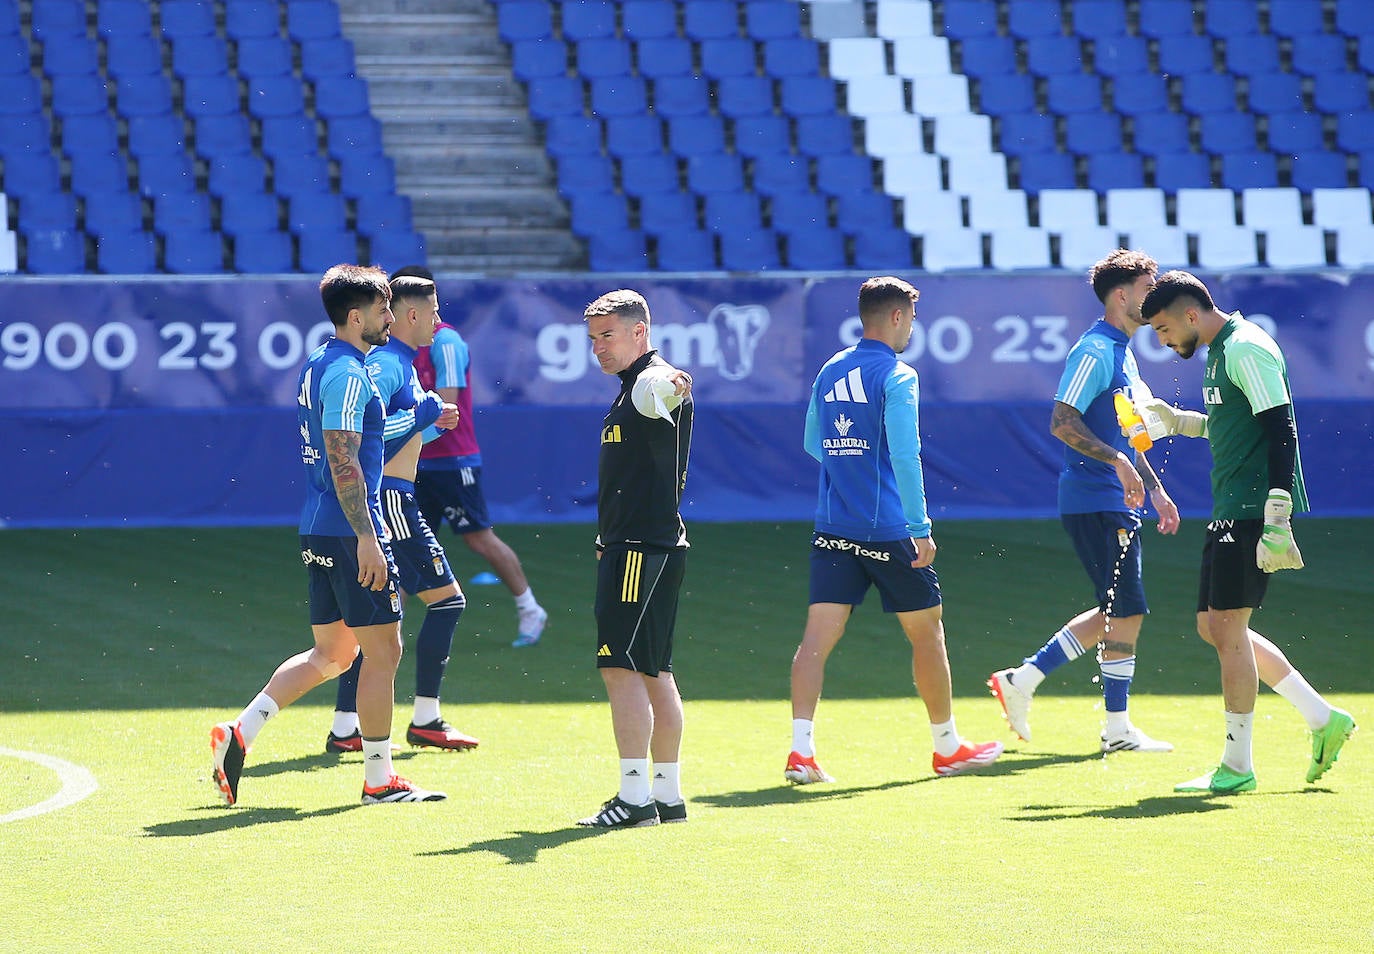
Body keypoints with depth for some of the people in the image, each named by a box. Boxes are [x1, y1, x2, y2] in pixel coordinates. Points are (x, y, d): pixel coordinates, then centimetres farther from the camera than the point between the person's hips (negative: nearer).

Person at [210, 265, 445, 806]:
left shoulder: (319, 365, 16)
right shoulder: (347, 373, -15)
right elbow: (344, 461, -21)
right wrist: (367, 538, -22)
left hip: (319, 533, 10)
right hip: (350, 532, -10)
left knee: (331, 653, 15)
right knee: (383, 650, -1)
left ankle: (239, 734, 9)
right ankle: (379, 779, 4)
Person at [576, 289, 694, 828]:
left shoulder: (652, 383, -14)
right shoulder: (630, 389, 19)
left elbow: (662, 388, -41)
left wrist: (673, 385, -64)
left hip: (642, 551, -11)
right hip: (627, 546, 11)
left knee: (622, 667, -13)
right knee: (653, 672, 13)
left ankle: (634, 798, -15)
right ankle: (667, 796, 17)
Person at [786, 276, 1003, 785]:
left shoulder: (829, 372, 10)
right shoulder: (896, 376, -10)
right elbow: (904, 456, -18)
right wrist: (921, 528, -17)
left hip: (832, 530, 6)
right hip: (887, 531, -5)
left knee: (818, 635, -2)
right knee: (926, 631, 10)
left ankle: (801, 750, -14)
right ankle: (947, 746, 21)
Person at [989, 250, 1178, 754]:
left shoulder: (1121, 353, 18)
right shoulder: (1094, 352, -13)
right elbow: (1062, 421, -22)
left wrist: (1156, 489, 23)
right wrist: (1118, 462, -27)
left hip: (1117, 504, 10)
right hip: (1095, 501, -10)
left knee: (1116, 613, 12)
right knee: (1127, 611, -6)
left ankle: (1022, 679, 16)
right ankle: (1118, 730, 0)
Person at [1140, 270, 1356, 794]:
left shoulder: (1247, 349, -14)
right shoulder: (1220, 351, 17)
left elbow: (1282, 431, -20)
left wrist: (1276, 523, -25)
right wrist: (1180, 421, 17)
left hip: (1255, 510, -10)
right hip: (1231, 513, 10)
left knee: (1227, 627, -7)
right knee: (1215, 626, 12)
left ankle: (1237, 766, 0)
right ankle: (1320, 717, 17)